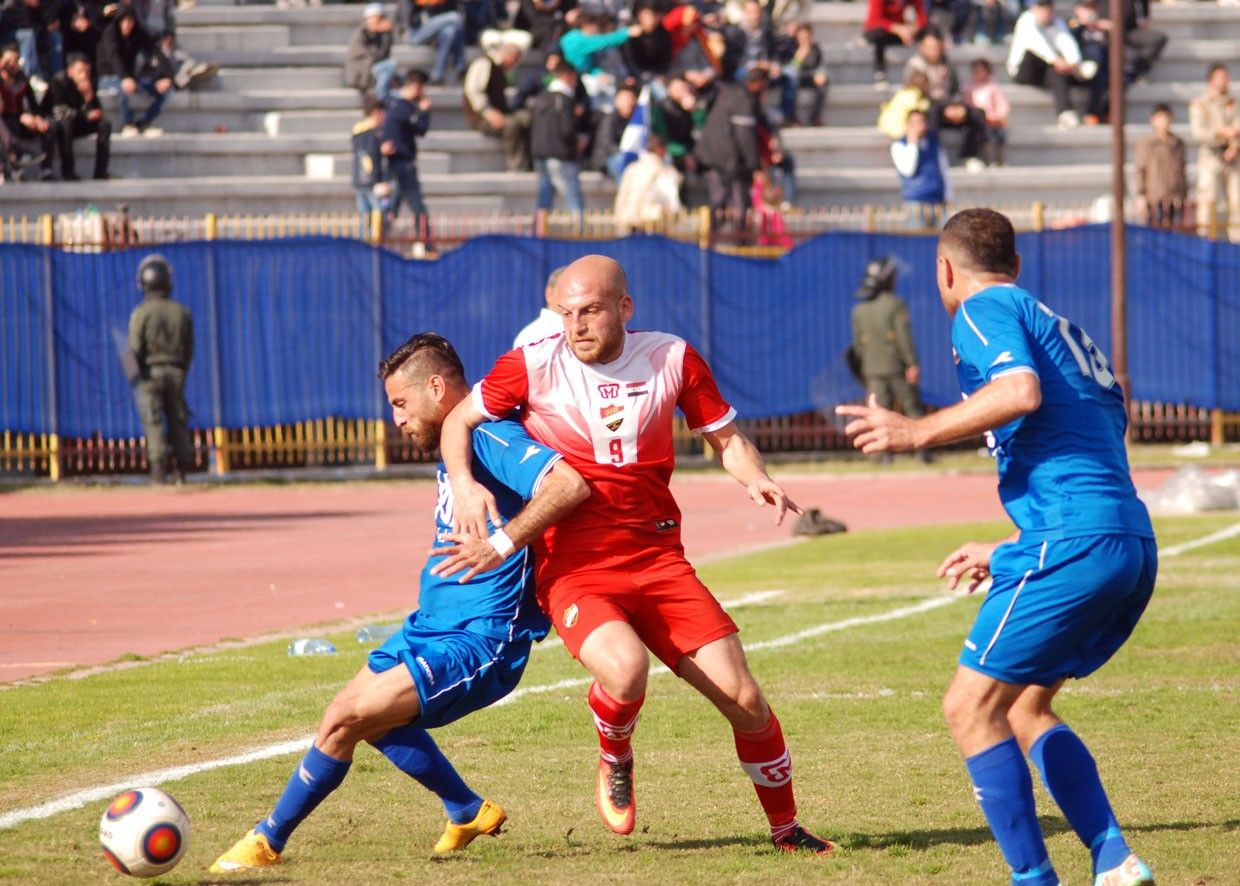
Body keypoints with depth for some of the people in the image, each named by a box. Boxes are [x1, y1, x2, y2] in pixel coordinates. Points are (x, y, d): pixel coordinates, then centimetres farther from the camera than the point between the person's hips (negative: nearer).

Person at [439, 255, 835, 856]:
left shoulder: (673, 359, 3)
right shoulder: (533, 367, -2)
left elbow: (725, 436, 15)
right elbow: (459, 420, 9)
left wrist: (757, 480, -6)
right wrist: (464, 484, -11)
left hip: (657, 559, 3)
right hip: (572, 565, -3)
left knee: (743, 698, -4)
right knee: (625, 669, -33)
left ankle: (786, 829, 19)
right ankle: (614, 762, 3)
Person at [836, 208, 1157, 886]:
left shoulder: (985, 310, 2)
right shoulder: (1062, 328, 29)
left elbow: (1022, 391, -19)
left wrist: (917, 432, -12)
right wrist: (1006, 551, 37)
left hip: (1071, 544, -9)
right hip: (1132, 544, 9)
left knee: (971, 706, -2)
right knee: (1024, 705, 19)